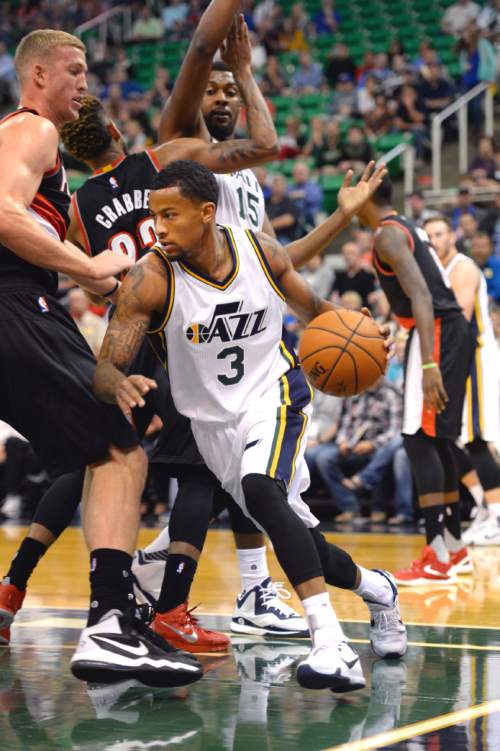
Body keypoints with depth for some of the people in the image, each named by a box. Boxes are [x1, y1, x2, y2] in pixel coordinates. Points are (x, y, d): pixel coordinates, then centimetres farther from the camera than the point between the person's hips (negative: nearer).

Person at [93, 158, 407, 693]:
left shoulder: (261, 250, -11)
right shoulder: (150, 279, -18)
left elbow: (309, 306, 9)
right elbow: (105, 367, -23)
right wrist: (118, 386, -48)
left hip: (273, 393, -2)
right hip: (211, 419, 2)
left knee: (261, 490, -32)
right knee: (293, 532, 9)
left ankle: (331, 644, -37)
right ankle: (375, 589, 40)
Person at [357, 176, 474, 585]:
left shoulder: (388, 234, -10)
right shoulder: (408, 228, 20)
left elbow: (421, 295, -22)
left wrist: (428, 364, -31)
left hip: (436, 332, -10)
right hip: (452, 330, 10)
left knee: (419, 440, -12)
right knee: (437, 439, 16)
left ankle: (437, 558, -15)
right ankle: (455, 547, 23)